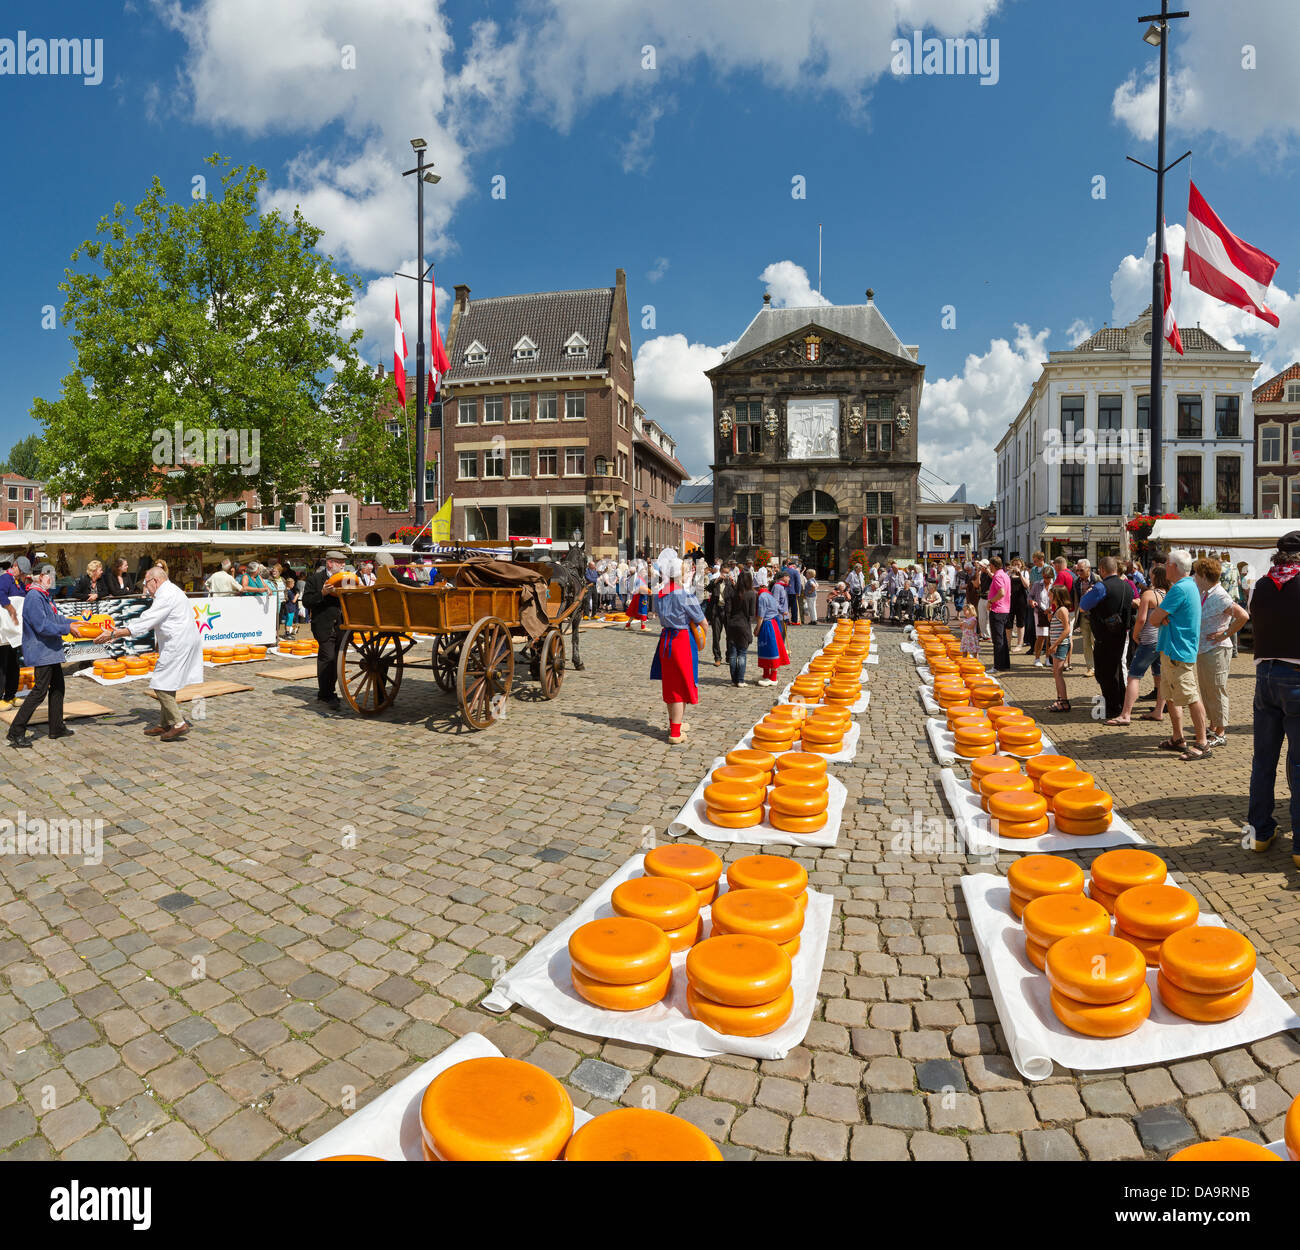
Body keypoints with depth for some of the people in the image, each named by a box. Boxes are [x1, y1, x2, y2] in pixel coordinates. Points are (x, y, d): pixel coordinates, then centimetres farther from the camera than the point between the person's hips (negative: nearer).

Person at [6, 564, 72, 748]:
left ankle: (57, 728, 23)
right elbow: (42, 626, -24)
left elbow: (55, 618, 21)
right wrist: (67, 629, -19)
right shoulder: (34, 597, -18)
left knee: (58, 687, 15)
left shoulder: (44, 596, 14)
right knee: (39, 691, -9)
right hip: (41, 652, -11)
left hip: (50, 652, 11)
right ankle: (16, 732, -2)